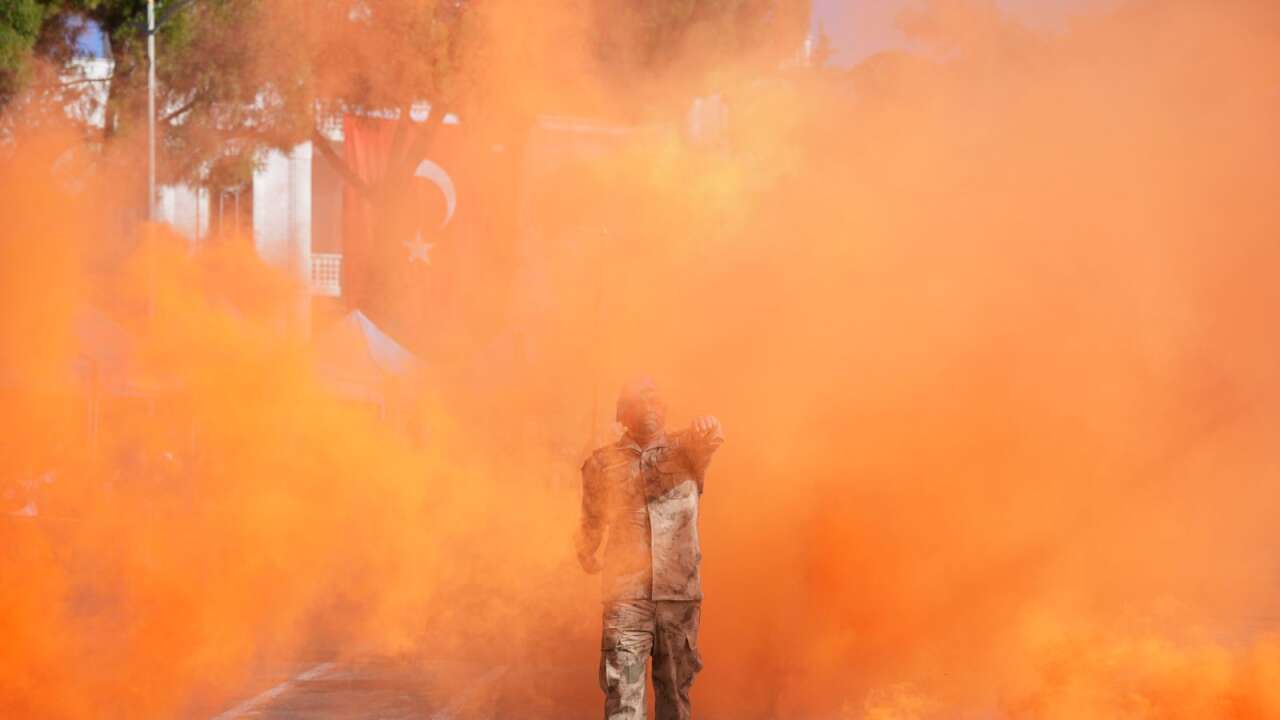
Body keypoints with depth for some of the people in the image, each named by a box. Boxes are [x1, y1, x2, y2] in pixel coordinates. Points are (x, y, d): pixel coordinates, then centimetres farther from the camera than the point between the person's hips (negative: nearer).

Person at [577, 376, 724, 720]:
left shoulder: (684, 450, 8)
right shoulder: (601, 464, 9)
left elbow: (708, 440, -16)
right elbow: (591, 523, 20)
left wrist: (708, 430, -39)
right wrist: (587, 555, 1)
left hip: (680, 592, 1)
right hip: (625, 592, -1)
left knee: (675, 691, 8)